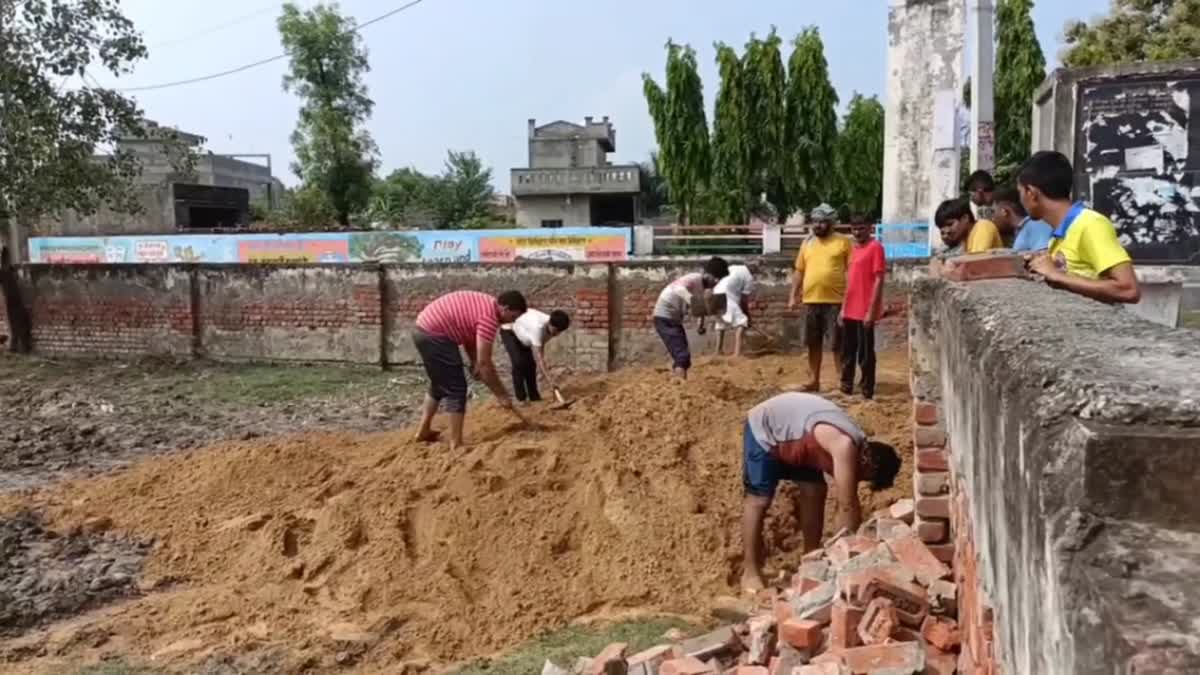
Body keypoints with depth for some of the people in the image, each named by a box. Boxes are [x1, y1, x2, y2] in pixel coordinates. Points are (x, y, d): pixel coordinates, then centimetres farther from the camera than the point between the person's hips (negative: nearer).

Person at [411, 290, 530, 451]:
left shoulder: (485, 304, 12)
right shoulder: (489, 316, -18)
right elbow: (484, 362, -19)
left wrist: (475, 363, 7)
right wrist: (501, 395, -11)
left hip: (424, 330, 11)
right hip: (435, 336, -10)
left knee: (440, 384, 24)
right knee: (455, 389, -5)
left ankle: (423, 431, 34)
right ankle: (456, 444, -2)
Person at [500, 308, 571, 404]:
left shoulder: (552, 328, -22)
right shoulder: (538, 327, -45)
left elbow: (541, 348, -8)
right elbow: (538, 358, -44)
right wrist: (550, 380, -46)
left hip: (523, 334, 7)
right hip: (509, 331, -7)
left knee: (531, 363, -1)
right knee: (519, 363, -19)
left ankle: (534, 396, 8)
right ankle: (521, 398, -10)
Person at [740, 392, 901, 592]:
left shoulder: (856, 447, -4)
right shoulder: (845, 447, -32)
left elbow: (847, 504, 4)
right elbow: (848, 506, -28)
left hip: (789, 430, 9)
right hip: (763, 429, -9)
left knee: (814, 491, 6)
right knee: (759, 499, -10)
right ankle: (750, 571, -2)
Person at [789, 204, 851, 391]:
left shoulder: (843, 242, -1)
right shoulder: (807, 243, 12)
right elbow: (799, 271, 15)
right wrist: (793, 296, 8)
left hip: (835, 301, -4)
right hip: (811, 301, 4)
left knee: (838, 342, 0)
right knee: (813, 343, 10)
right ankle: (814, 379, 18)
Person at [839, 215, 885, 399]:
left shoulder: (875, 247, -9)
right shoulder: (854, 248, 15)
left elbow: (879, 280, -13)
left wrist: (871, 310, -17)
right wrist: (843, 308, 15)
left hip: (865, 311, -8)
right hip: (850, 311, 8)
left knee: (865, 353, -1)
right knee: (848, 352, 14)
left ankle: (867, 391, 8)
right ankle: (846, 387, 24)